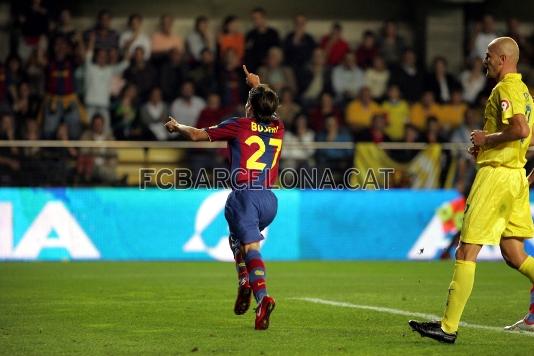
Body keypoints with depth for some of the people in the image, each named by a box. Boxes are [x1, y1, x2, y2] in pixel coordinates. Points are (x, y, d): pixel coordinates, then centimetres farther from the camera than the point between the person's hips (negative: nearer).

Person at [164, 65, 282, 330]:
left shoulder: (240, 125, 2)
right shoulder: (278, 128, 13)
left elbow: (196, 135, 9)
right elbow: (270, 109, 40)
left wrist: (176, 126, 28)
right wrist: (257, 85, 53)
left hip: (244, 195, -5)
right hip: (269, 200, 5)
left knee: (251, 248, -11)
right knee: (237, 236, 26)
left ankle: (262, 296, -32)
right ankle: (246, 282, 6)